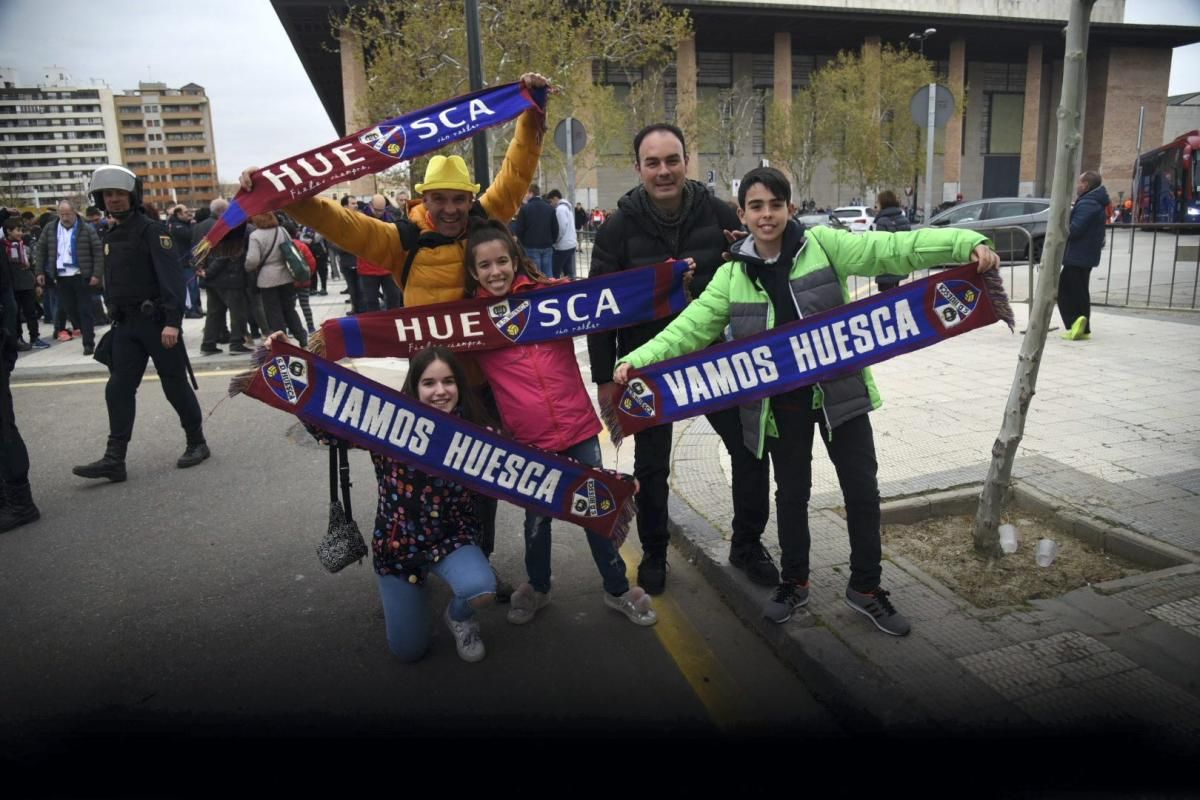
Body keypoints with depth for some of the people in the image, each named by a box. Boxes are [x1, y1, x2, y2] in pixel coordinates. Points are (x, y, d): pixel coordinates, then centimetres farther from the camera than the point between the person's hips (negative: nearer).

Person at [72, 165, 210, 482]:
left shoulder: (152, 230, -9)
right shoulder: (110, 236, 16)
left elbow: (172, 276, -19)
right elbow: (112, 283, 21)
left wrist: (172, 321, -27)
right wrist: (115, 319, 18)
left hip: (156, 321, -7)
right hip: (125, 324, 7)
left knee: (175, 386, 1)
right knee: (118, 390, 2)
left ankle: (197, 443, 16)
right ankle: (114, 459, 4)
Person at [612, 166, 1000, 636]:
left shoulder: (823, 245, -7)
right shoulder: (731, 275, 0)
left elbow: (894, 249, -14)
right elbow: (690, 327, -4)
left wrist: (968, 244, -26)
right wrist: (638, 360, -18)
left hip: (839, 390, -1)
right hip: (782, 401, 1)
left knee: (862, 489, 7)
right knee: (791, 492, 14)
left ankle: (865, 587, 27)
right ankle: (794, 582, 35)